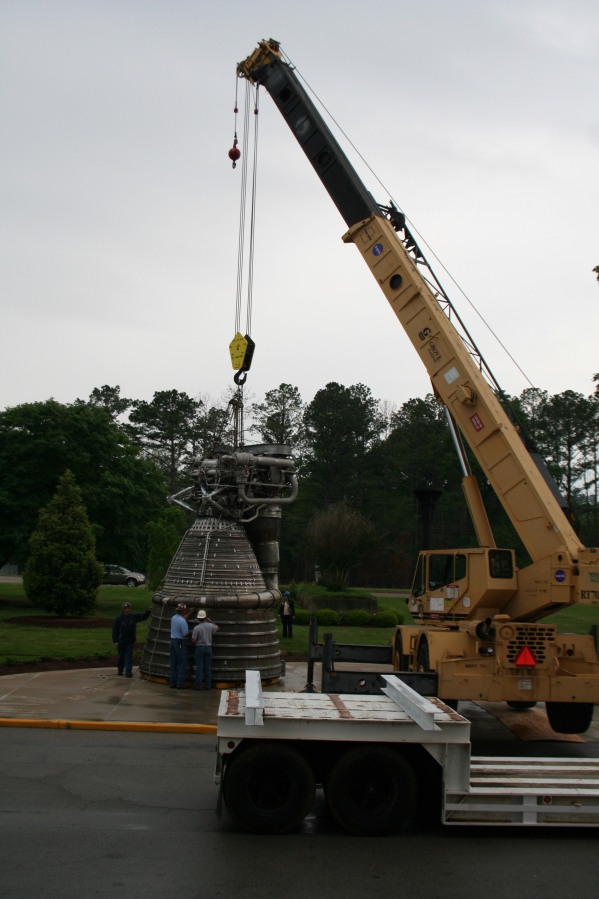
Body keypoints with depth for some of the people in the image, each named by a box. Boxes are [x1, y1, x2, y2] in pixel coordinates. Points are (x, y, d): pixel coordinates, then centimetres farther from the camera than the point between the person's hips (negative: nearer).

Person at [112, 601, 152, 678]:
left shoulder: (134, 616, -5)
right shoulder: (118, 618, -11)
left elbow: (143, 616, -2)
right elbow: (115, 630, -8)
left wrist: (148, 611, -21)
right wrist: (115, 641, -12)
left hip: (130, 641, 0)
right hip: (121, 641, 0)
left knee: (129, 655, -6)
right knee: (121, 656, 13)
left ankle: (128, 671, -5)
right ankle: (120, 669, 32)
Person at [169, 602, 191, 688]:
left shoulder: (173, 617, 4)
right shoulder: (182, 621, -20)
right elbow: (185, 634, -18)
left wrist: (190, 612, 25)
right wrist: (189, 631, 2)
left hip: (173, 640, 8)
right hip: (181, 643, -8)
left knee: (173, 663, 12)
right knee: (182, 663, 0)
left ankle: (172, 683, 14)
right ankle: (180, 684, -1)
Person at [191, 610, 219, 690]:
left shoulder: (196, 628, -14)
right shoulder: (210, 626, -5)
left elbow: (193, 640, -12)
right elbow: (217, 628, 18)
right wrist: (210, 621, 22)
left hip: (199, 648, -3)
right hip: (208, 647, 3)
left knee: (199, 667, 1)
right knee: (208, 667, 7)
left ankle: (198, 685, 1)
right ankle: (208, 685, 9)